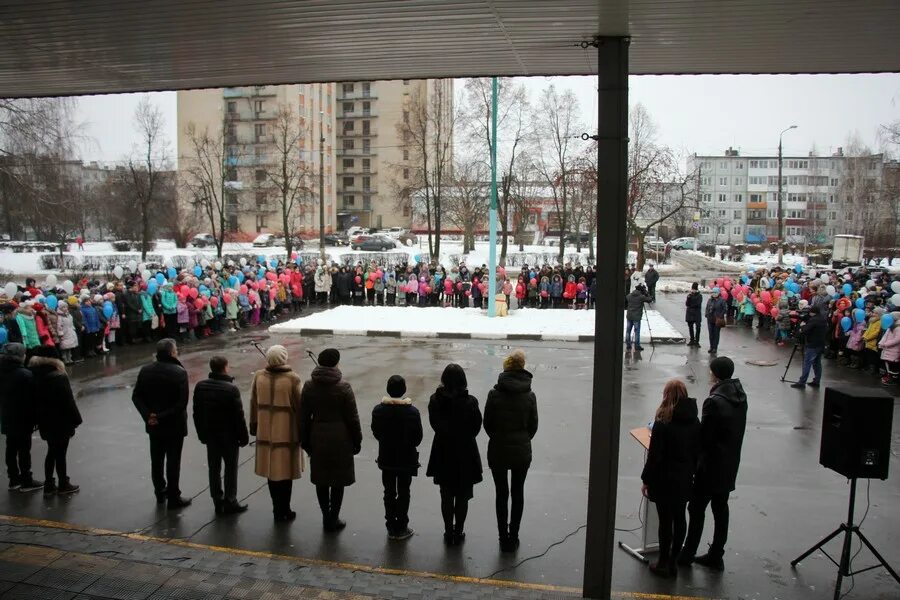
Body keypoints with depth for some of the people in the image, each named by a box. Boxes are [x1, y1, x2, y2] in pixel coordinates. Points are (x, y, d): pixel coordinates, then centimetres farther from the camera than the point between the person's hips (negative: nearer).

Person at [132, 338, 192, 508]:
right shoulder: (179, 372, -19)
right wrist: (163, 416, -17)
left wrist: (148, 415, -9)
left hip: (153, 424, 5)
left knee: (156, 461, 18)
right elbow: (182, 402, -24)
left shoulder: (145, 371, -2)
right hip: (174, 425, -5)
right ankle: (173, 498, 14)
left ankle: (160, 493, 32)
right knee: (173, 462, 5)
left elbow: (136, 396, -2)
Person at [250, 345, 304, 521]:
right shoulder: (292, 379, -14)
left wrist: (254, 426, 18)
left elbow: (253, 403, 6)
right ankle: (284, 511, 15)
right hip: (287, 431, -4)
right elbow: (298, 406, -10)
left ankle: (277, 509, 24)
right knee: (285, 470, 7)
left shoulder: (258, 376, -2)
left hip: (266, 431, 4)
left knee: (272, 469, 14)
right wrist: (301, 431, 0)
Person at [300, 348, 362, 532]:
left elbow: (304, 417, 4)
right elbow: (352, 418, -8)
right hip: (340, 439, -4)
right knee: (338, 481, 7)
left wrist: (305, 441, 13)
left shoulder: (309, 386, -1)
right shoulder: (343, 388, -13)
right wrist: (357, 441, 4)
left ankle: (326, 517, 24)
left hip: (318, 439, 4)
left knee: (321, 480, 15)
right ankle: (333, 520, 13)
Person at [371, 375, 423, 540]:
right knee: (403, 493, 11)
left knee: (389, 493, 15)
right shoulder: (412, 412, -19)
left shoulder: (378, 410, -12)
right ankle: (401, 529, 17)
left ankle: (391, 528, 22)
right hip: (406, 459, -2)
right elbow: (418, 437, -10)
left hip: (386, 458, 2)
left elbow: (376, 433, -1)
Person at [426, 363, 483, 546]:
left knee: (446, 496, 17)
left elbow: (434, 424, -4)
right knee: (462, 497, 14)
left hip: (443, 454, 2)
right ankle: (458, 533, 23)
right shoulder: (470, 402, -19)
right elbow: (476, 427, -8)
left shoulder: (435, 400, -14)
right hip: (465, 455, -2)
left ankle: (448, 532, 26)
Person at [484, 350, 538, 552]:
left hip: (498, 451, -1)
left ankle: (504, 539, 18)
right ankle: (513, 539, 19)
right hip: (522, 452, 1)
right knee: (518, 493, 14)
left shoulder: (494, 394, -12)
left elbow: (487, 423, -4)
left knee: (501, 494, 11)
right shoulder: (529, 395, -8)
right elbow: (533, 425, 1)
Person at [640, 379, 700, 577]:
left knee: (665, 520, 5)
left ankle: (663, 563, 16)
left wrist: (646, 480, -7)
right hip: (685, 479, 5)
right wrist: (690, 472, 16)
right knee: (679, 518, 15)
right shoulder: (694, 421, -1)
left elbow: (654, 455, -16)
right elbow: (697, 451, 6)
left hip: (664, 479, -5)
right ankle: (673, 561, 25)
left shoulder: (663, 422, -19)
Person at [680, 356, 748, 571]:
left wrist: (694, 460, -4)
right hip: (730, 465, 8)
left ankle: (688, 554, 17)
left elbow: (704, 437, -20)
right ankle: (716, 556, 26)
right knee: (721, 509, 16)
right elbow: (734, 431, 9)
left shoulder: (714, 402, -25)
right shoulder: (740, 396, 1)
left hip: (711, 465, -8)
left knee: (696, 509, 6)